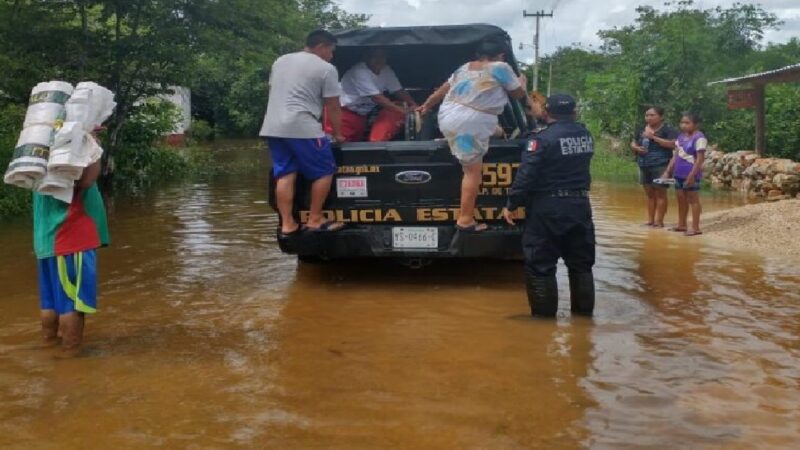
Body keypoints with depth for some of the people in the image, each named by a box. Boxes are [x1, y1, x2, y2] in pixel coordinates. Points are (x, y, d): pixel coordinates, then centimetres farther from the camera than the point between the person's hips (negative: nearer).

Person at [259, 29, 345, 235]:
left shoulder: (280, 61, 20)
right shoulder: (326, 69, 0)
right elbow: (333, 107, 1)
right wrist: (338, 134, 13)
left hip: (273, 128, 7)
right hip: (303, 128, -7)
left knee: (285, 175, 7)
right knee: (324, 172, 4)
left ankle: (287, 225, 5)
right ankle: (315, 220, 5)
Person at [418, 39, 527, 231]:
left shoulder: (465, 67, 18)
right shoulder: (501, 68, 0)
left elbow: (442, 90, 25)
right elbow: (518, 94, 10)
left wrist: (426, 106, 38)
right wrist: (522, 81, 32)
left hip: (448, 116, 8)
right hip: (471, 123, -8)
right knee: (473, 171, -3)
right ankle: (465, 220, -3)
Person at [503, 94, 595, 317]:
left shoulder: (543, 139, -14)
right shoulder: (586, 136, 6)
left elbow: (525, 176, -17)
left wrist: (512, 205, -9)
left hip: (548, 209, -6)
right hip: (580, 206, 6)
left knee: (540, 265, 3)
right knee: (581, 264, 16)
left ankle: (544, 315, 6)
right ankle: (584, 312, 23)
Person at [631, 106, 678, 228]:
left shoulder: (667, 129, -7)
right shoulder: (642, 130, 14)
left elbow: (673, 144, -20)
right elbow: (633, 143, 22)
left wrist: (653, 137, -20)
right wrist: (636, 148, -3)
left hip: (661, 166, -7)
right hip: (645, 166, 7)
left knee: (660, 194, -4)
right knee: (649, 194, 11)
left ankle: (659, 221, -3)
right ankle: (650, 220, 16)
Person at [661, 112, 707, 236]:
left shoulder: (699, 138, -13)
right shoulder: (681, 137, 12)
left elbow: (700, 159, -17)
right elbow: (675, 156, 16)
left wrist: (692, 175, -22)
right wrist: (667, 171, 12)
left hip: (691, 175, -8)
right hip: (679, 173, 8)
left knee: (693, 199, -3)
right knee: (681, 199, 14)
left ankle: (695, 228, 2)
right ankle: (681, 225, 25)